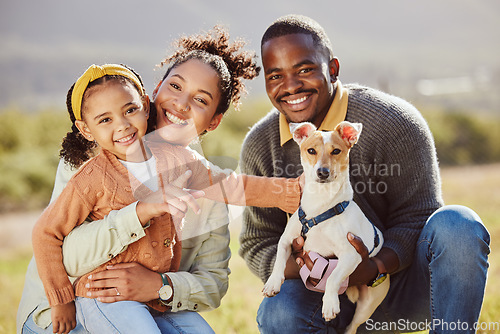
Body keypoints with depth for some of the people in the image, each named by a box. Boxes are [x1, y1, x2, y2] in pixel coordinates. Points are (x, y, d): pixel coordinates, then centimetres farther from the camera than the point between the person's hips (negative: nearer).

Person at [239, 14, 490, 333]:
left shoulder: (394, 122, -15)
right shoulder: (259, 148, -3)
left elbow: (417, 218, -13)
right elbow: (258, 244, 0)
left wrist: (375, 268, -33)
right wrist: (296, 267, -25)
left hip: (397, 277, -2)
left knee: (456, 226, -31)